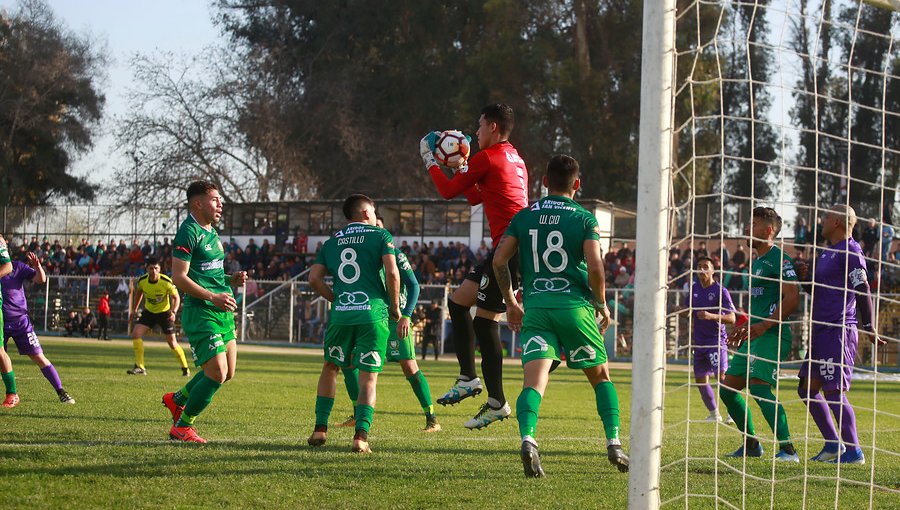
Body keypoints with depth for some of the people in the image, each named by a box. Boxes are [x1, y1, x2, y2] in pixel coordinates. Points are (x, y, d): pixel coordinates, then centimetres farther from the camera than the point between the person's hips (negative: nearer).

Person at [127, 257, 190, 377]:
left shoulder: (167, 282, -25)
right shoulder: (142, 281, -14)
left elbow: (176, 297, -12)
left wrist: (174, 312, -27)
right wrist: (135, 309, 12)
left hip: (164, 312, -3)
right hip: (149, 312, 3)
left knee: (172, 342, -4)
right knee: (136, 333, -14)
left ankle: (185, 369, 14)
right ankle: (140, 367, -7)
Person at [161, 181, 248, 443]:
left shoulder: (211, 232, 17)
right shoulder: (189, 232, -13)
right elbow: (179, 278, -18)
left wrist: (232, 279, 8)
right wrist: (213, 296, -23)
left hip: (223, 313, 10)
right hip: (201, 313, -10)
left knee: (227, 372, 13)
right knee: (217, 374, -13)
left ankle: (177, 399, 32)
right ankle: (182, 426, 3)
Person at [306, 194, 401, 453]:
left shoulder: (332, 242, 17)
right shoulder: (380, 235, 5)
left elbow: (314, 278, 7)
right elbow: (392, 272, -7)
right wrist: (396, 310, 3)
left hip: (340, 314, 3)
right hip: (373, 313, -3)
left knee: (330, 368, 22)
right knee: (369, 378, 1)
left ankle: (320, 429, 16)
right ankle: (361, 435, -14)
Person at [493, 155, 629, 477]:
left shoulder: (524, 217, 10)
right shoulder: (584, 219, 0)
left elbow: (499, 260, 5)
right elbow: (595, 267, -11)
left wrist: (510, 302, 17)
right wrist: (602, 304, 5)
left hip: (535, 306, 1)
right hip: (575, 305, -1)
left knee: (534, 381, -10)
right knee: (601, 376, 16)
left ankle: (527, 438, -35)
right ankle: (613, 444, 10)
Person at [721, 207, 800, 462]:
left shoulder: (779, 259, -9)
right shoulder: (755, 262, 22)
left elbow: (792, 298, -18)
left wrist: (763, 325, -23)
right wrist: (743, 327, 25)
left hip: (772, 336, -10)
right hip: (754, 336, 10)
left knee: (759, 388, -23)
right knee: (727, 389, 8)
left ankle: (788, 449, -19)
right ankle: (751, 445, 19)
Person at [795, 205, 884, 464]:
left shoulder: (849, 252, -11)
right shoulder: (828, 252, 19)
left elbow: (862, 290, -17)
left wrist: (869, 328, -22)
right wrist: (807, 277, 8)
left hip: (839, 331, -10)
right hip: (822, 332, 10)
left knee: (834, 392, -10)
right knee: (807, 388, 10)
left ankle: (853, 451, -5)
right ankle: (833, 445, 16)